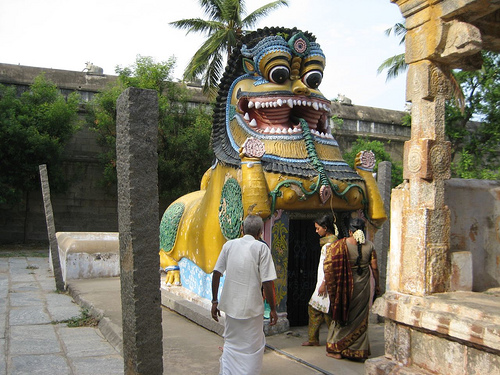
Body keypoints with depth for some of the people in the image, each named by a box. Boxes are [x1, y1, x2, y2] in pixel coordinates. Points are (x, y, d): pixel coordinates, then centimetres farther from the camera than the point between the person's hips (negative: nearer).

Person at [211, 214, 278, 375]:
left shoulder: (229, 245, 3)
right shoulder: (261, 247, -8)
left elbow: (216, 273, 2)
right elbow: (267, 282, -13)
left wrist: (214, 301, 9)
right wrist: (273, 309, -5)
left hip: (230, 305, 4)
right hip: (252, 306, -4)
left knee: (230, 343, 21)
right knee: (253, 347, 12)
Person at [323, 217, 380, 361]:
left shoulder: (340, 245, -13)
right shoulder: (369, 245, -5)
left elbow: (328, 268, -15)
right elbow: (374, 268, 0)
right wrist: (377, 285, 11)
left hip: (346, 286, -2)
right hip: (363, 287, 2)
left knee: (343, 315, 11)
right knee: (360, 319, 13)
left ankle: (337, 349, 18)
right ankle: (359, 351, 19)